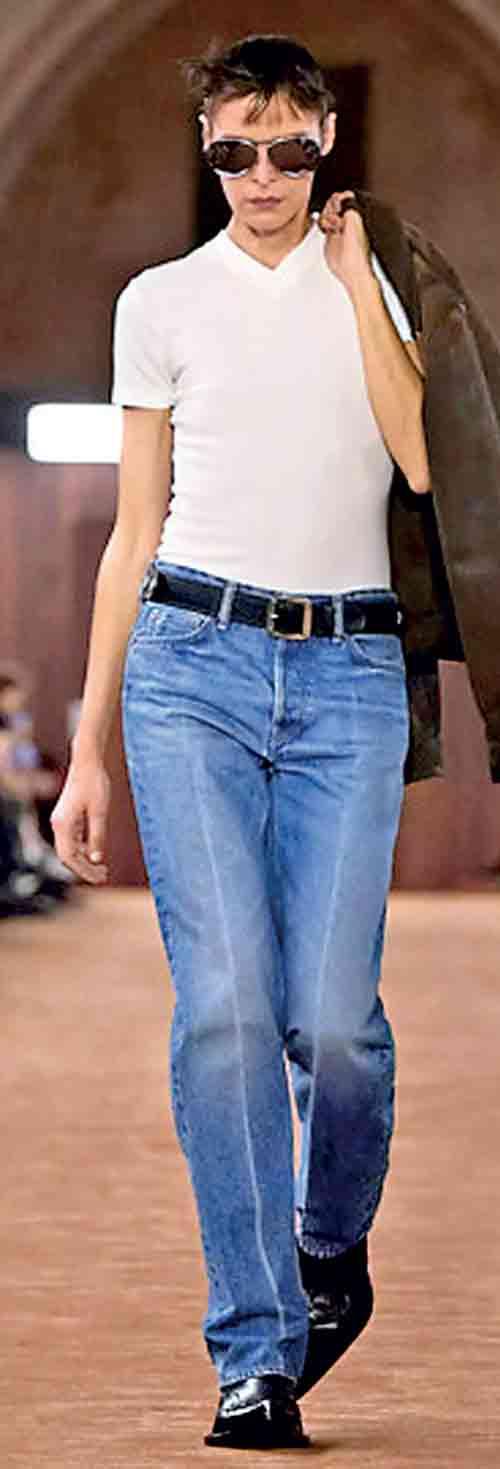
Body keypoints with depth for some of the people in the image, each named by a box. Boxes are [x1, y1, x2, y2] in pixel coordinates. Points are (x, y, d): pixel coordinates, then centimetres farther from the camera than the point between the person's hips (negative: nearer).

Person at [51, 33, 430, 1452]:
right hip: (194, 658, 0)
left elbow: (430, 463, -5)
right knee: (224, 1003, -11)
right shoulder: (163, 301, 13)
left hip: (349, 671, 0)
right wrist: (89, 749, 11)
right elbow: (135, 533, 14)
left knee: (334, 1015, -9)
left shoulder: (376, 287, 13)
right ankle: (257, 1354, -5)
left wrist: (356, 277, -3)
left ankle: (331, 1244, 23)